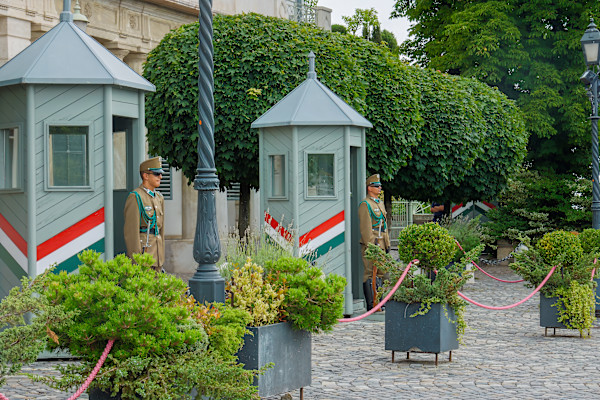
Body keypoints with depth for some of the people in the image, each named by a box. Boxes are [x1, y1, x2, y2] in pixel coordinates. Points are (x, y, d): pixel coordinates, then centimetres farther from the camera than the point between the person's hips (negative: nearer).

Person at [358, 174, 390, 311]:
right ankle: (370, 305, -7)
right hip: (371, 244, -9)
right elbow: (365, 227, -16)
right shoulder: (365, 204, -10)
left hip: (381, 244, 9)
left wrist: (387, 243, 19)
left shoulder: (380, 203, 19)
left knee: (379, 273, 11)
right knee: (370, 274, -7)